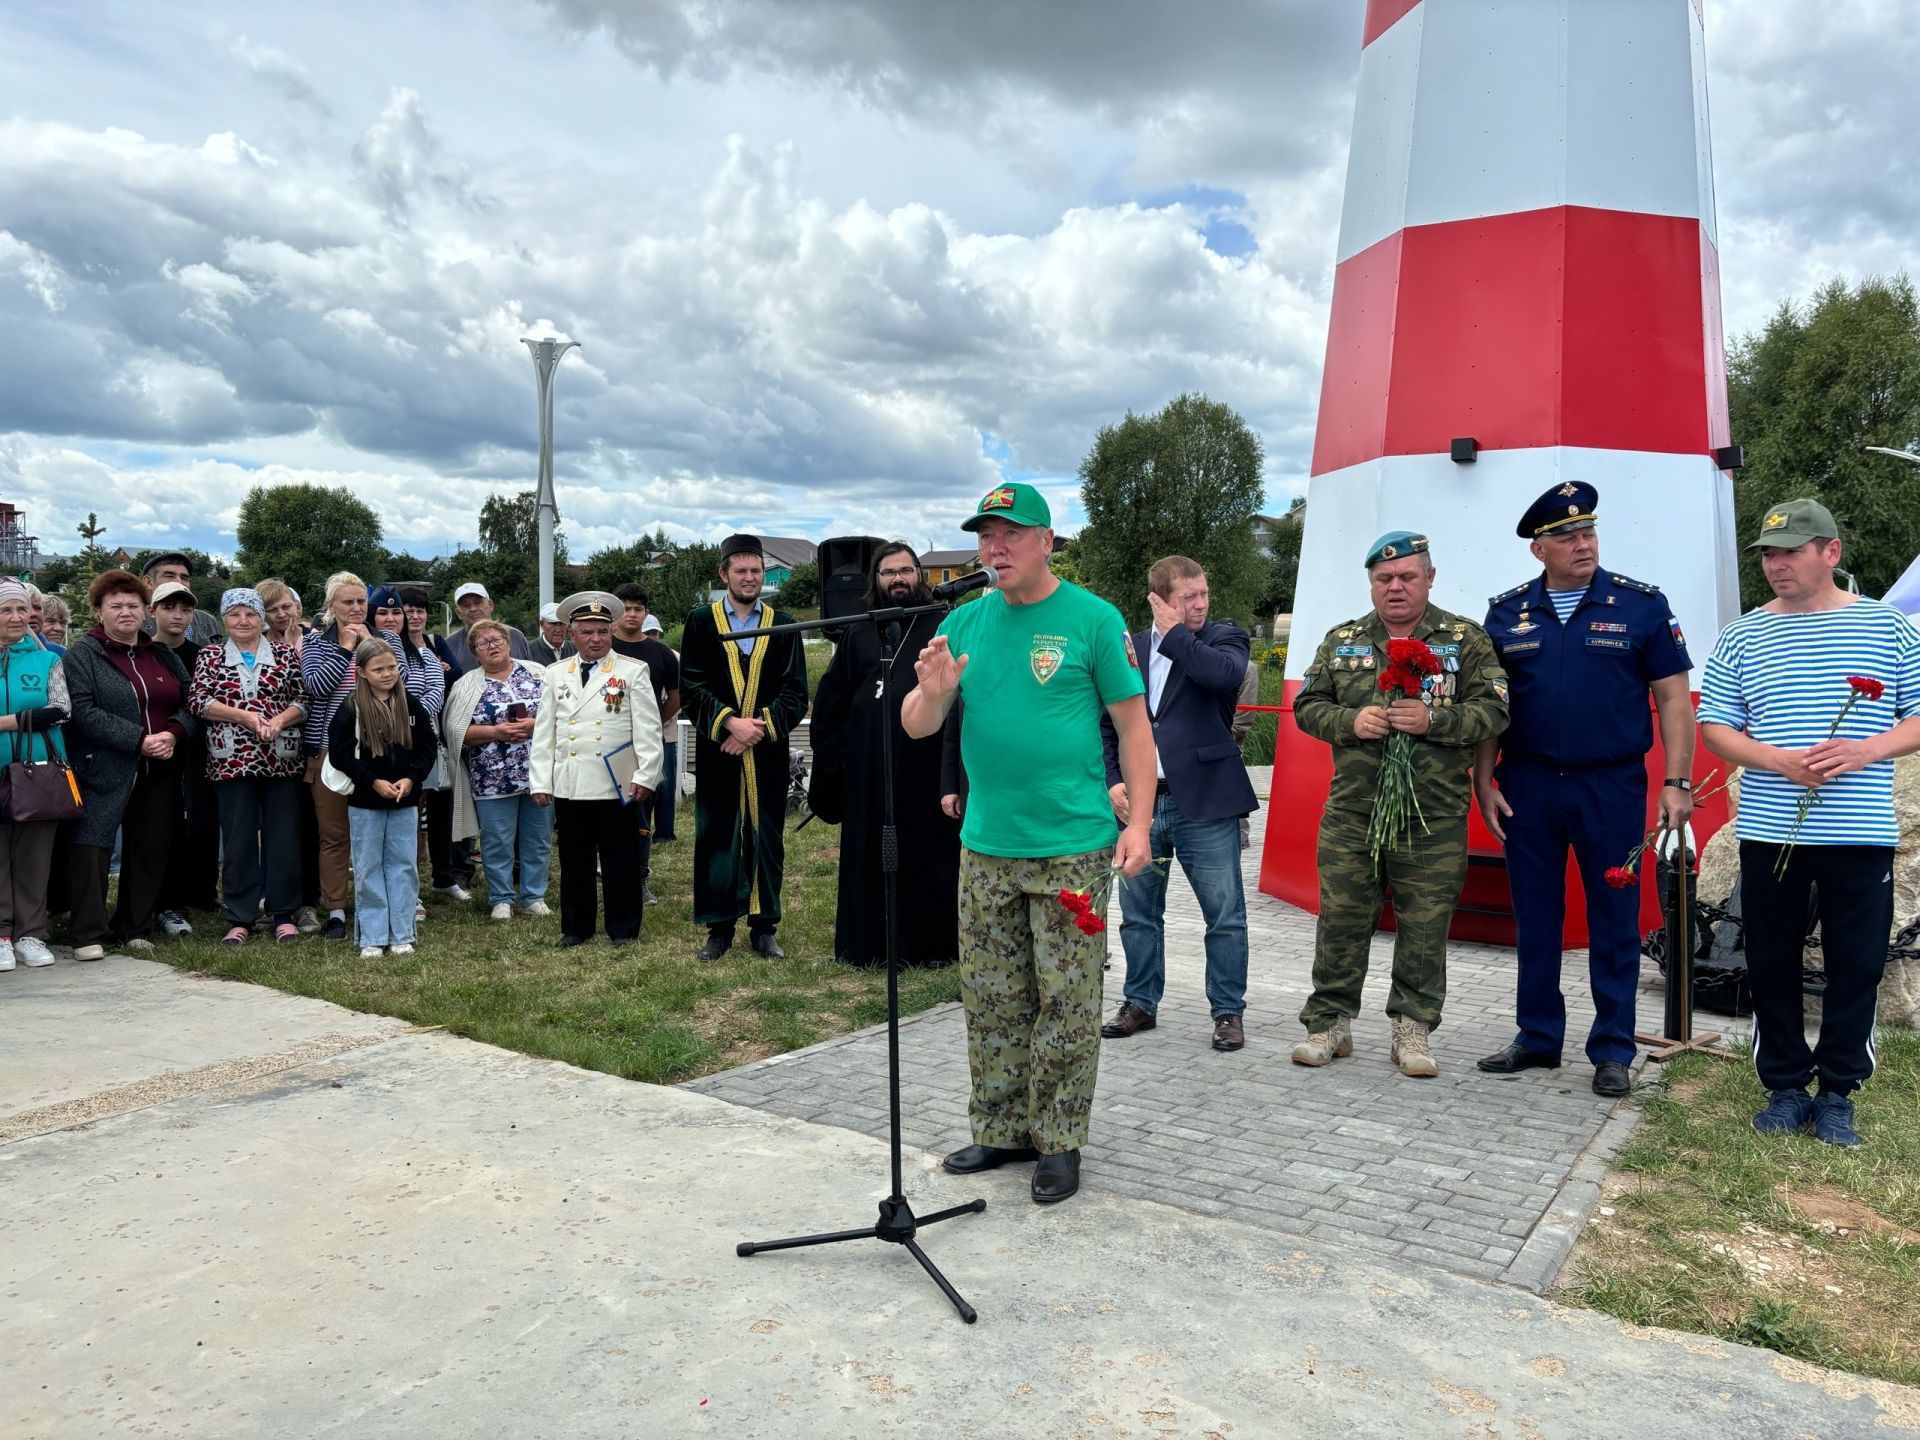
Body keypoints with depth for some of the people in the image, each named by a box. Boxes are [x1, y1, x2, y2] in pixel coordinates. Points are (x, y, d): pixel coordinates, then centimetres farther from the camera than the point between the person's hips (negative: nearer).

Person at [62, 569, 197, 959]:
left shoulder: (163, 655, 15)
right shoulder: (81, 654, -1)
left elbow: (190, 703, 11)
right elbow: (83, 711, -13)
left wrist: (174, 733, -10)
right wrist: (139, 740, -20)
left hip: (159, 772, 5)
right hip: (104, 771, -5)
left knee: (150, 850, 8)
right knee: (92, 848, -8)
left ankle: (135, 929, 20)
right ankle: (89, 935, -1)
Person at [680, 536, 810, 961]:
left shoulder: (783, 626, 7)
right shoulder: (700, 623, 5)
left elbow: (796, 693, 2)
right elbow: (691, 688, -2)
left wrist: (760, 726, -12)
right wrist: (730, 722, -15)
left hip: (768, 753, 1)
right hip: (717, 751, -1)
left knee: (767, 839, 5)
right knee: (716, 839, 3)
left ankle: (764, 927, 15)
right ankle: (719, 927, 14)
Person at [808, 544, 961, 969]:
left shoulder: (942, 628, 2)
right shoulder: (856, 635, 13)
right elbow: (831, 702, 14)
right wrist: (832, 756, 6)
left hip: (926, 770, -3)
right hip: (867, 771, 3)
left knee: (930, 857, 3)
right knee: (871, 859, 8)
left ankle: (932, 944, 14)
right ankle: (871, 944, 18)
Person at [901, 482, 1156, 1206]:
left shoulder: (1093, 618, -3)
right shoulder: (964, 622, 9)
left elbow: (1134, 726, -3)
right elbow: (915, 727, 8)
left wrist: (1139, 824, -10)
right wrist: (933, 691, -15)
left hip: (1071, 848, -4)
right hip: (985, 846, 5)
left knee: (1066, 1002, 3)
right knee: (991, 1000, 12)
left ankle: (1059, 1143, 18)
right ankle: (1001, 1131, 27)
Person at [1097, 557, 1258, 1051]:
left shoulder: (1225, 636, 1)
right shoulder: (1129, 648, 9)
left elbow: (1225, 675, -23)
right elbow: (1106, 724, 11)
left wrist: (1174, 633, -11)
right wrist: (1111, 782, -2)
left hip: (1203, 803, -3)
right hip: (1136, 803, 3)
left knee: (1225, 915, 2)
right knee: (1138, 914, 13)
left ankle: (1229, 1011, 17)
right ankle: (1140, 1003, 27)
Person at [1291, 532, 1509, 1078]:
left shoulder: (1465, 639, 5)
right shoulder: (1341, 641, 11)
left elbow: (1494, 711, -2)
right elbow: (1307, 706, 10)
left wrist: (1434, 719, -18)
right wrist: (1350, 721, -9)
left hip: (1434, 816, -1)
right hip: (1351, 810, 2)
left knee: (1425, 925, 4)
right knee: (1341, 918, 4)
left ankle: (1413, 1029, 18)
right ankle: (1329, 1023, 16)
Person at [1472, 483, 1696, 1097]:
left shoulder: (1642, 605, -1)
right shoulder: (1507, 612, 5)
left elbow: (1673, 699, 0)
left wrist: (1677, 782, -7)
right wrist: (1483, 783, 2)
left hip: (1612, 787, -2)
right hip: (1527, 786, 2)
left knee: (1614, 921, 5)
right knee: (1534, 919, 10)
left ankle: (1612, 1051, 17)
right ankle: (1537, 1038, 23)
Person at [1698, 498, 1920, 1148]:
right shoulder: (1742, 637, 6)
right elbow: (1715, 727, 4)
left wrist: (1864, 752, -15)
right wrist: (1779, 760, -14)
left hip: (1861, 835, -1)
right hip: (1769, 833, 1)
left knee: (1856, 967, 5)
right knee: (1771, 966, 7)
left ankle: (1837, 1093, 19)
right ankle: (1786, 1088, 21)